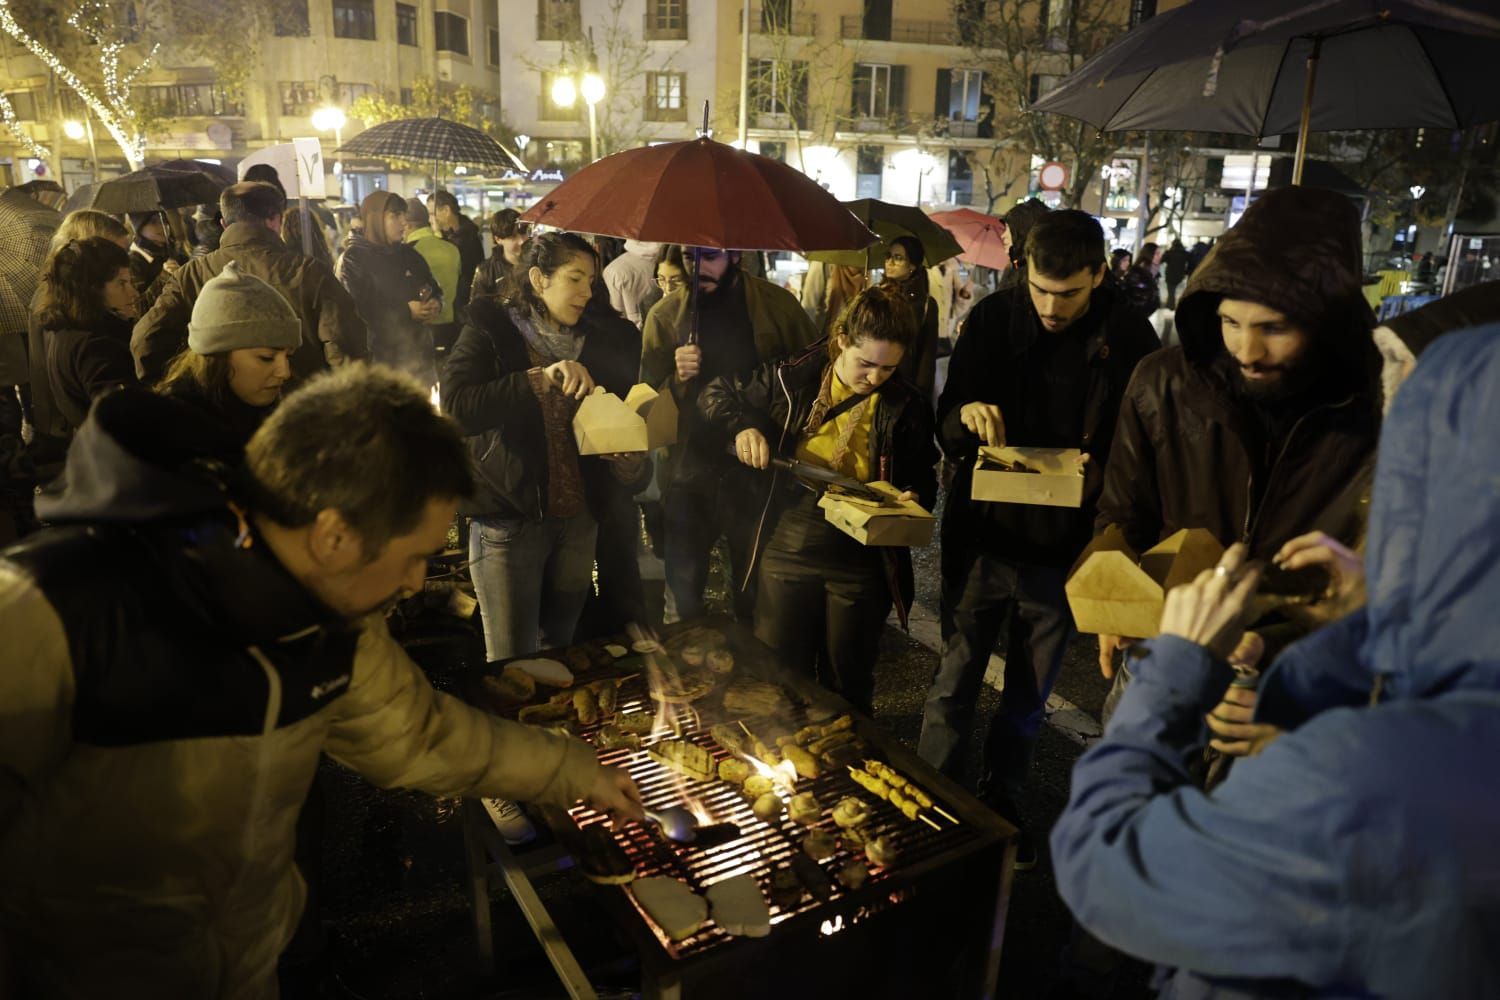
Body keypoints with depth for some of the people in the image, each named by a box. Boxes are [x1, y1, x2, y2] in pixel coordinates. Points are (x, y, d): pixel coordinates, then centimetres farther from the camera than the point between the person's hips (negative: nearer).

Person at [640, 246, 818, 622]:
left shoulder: (777, 304, -3)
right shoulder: (665, 315, 1)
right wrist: (677, 379, -19)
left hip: (759, 473, 0)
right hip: (690, 475, 1)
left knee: (756, 594, 15)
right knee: (684, 597, 10)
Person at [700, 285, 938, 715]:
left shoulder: (906, 407, -6)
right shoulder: (793, 379, -7)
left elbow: (923, 482, 4)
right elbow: (717, 395, 5)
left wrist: (912, 499, -18)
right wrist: (742, 426, -15)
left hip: (860, 563, -1)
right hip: (789, 550, 1)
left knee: (847, 687, 16)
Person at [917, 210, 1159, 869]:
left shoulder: (1128, 340, -6)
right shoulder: (992, 320, -3)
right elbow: (946, 429, 1)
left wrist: (1099, 473, -20)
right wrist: (966, 416, -22)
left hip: (1062, 548, 0)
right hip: (983, 536, 0)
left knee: (1028, 698, 16)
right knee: (954, 685, 9)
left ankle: (1002, 803, 38)